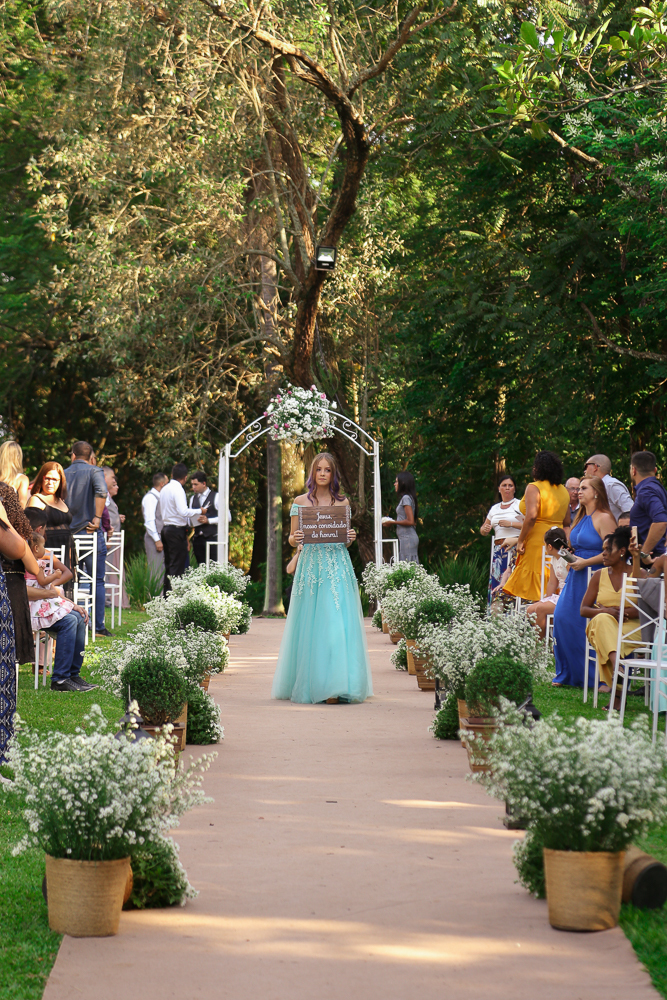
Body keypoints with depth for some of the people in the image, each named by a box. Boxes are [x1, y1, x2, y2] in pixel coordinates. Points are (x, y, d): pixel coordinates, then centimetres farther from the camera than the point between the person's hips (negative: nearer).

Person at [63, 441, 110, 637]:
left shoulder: (63, 474, 9)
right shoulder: (94, 471, -3)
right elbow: (101, 492, -22)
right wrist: (97, 518, -17)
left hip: (67, 533, 4)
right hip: (91, 533, -4)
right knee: (97, 581, 1)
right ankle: (98, 626, -2)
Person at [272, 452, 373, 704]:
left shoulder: (343, 502, 11)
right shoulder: (301, 502, 8)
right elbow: (292, 539, 8)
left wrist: (351, 538, -6)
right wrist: (295, 539, -14)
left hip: (338, 567, 1)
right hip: (311, 566, -1)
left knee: (337, 624, -8)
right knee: (309, 625, -3)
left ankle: (335, 686, -9)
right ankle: (307, 686, 4)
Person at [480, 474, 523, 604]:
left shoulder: (520, 505, 5)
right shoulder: (495, 509, 21)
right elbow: (483, 530, 25)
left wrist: (511, 524, -12)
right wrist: (484, 529, 2)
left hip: (514, 548, -5)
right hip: (498, 549, 5)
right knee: (495, 583, -5)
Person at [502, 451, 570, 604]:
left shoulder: (534, 488, -8)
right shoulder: (564, 491, 13)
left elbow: (531, 516, -20)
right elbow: (567, 523, 14)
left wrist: (520, 541, -14)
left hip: (537, 540, -7)